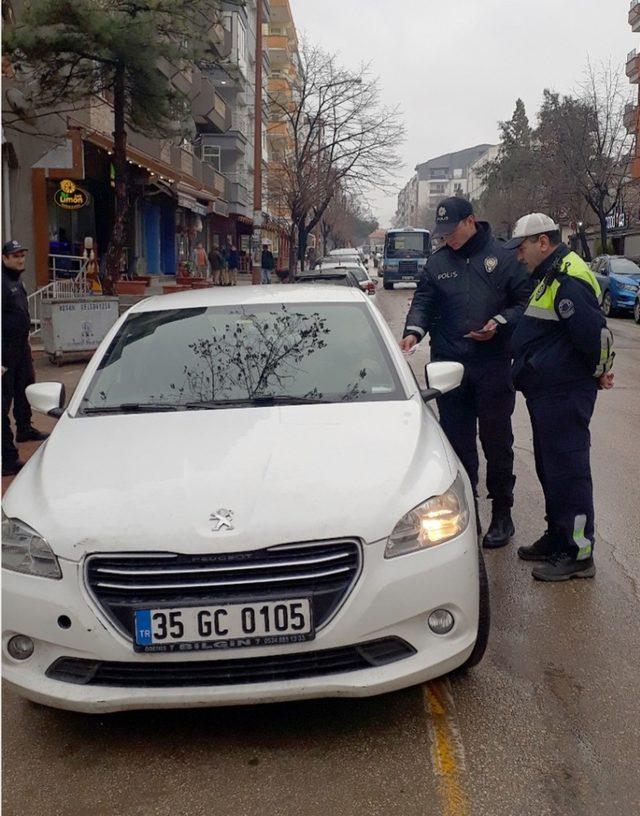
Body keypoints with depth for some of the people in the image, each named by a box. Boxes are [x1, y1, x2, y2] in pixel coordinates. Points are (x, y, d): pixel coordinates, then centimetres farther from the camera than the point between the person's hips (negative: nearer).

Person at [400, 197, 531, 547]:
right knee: (457, 441, 8)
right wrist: (414, 330, -13)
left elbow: (525, 301, 3)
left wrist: (500, 322, -14)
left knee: (497, 440, 3)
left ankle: (502, 513, 16)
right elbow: (423, 301, 7)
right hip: (449, 365, 3)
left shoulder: (503, 257, 1)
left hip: (493, 364, -2)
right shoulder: (437, 262, 9)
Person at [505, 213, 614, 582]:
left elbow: (595, 332, -25)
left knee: (567, 471, -4)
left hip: (563, 395, -11)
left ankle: (578, 554, 4)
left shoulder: (568, 280, -20)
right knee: (551, 468, 18)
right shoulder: (553, 275, 16)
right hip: (548, 392, 11)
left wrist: (600, 371, -10)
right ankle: (557, 539, 31)